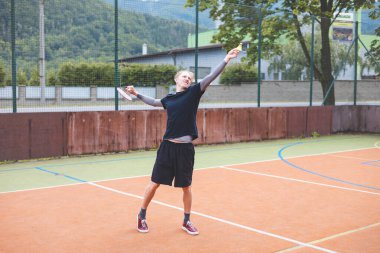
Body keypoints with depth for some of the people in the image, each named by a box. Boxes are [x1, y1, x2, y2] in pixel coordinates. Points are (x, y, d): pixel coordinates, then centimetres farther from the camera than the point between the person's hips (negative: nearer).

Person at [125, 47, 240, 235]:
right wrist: (136, 94, 32)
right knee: (155, 183, 6)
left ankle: (186, 221, 25)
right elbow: (154, 102, 33)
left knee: (186, 186, 8)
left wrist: (226, 60, -23)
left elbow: (210, 77, -12)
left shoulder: (194, 92, 1)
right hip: (167, 146, 2)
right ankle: (142, 216, 24)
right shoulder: (169, 99, 10)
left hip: (185, 148, -2)